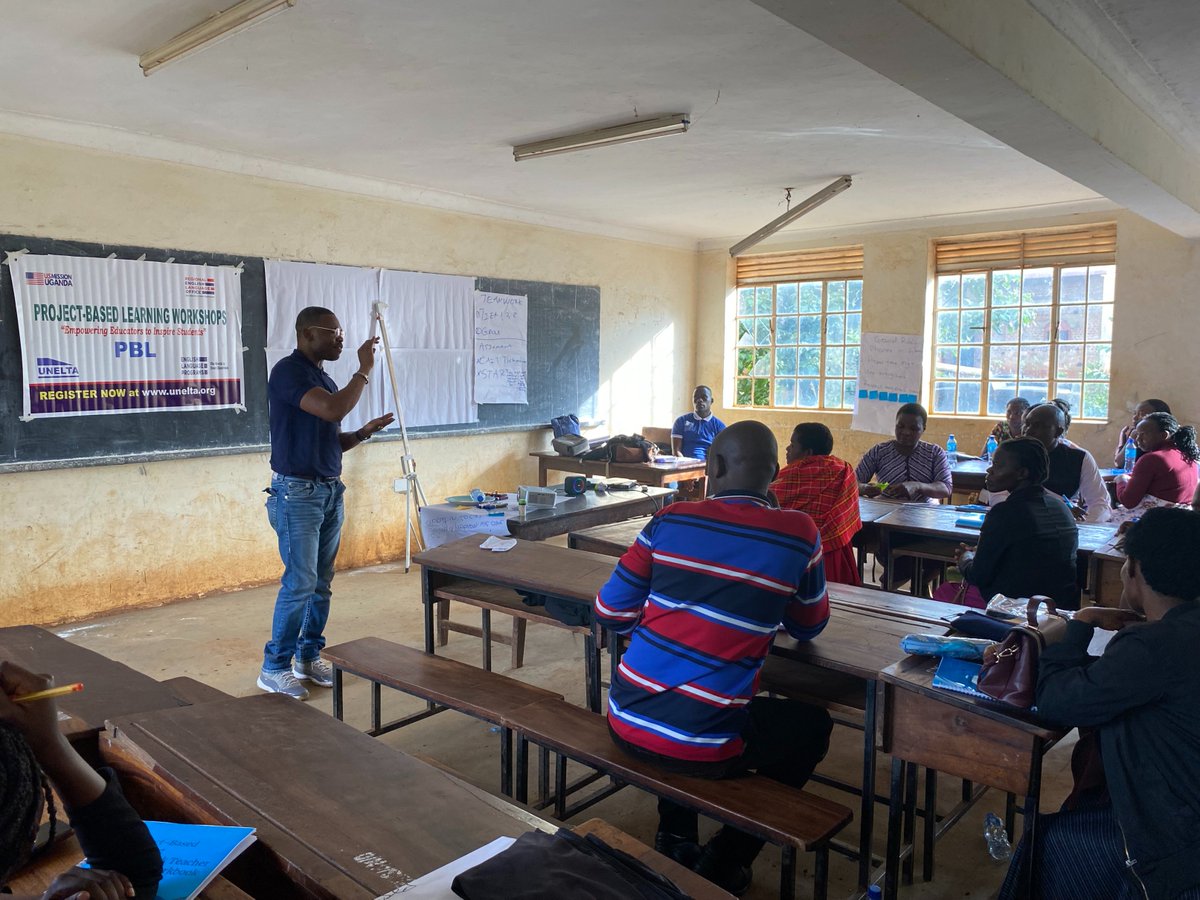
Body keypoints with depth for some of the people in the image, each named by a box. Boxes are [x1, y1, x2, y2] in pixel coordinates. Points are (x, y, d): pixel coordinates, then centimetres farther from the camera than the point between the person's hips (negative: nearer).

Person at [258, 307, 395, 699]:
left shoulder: (323, 378, 15)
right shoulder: (289, 371, -12)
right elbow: (333, 410, -27)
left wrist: (364, 432, 4)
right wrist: (364, 371, -17)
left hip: (329, 490, 9)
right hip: (297, 492, -9)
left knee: (321, 583, 11)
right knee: (300, 582, -7)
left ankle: (309, 656, 23)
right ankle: (274, 668, 6)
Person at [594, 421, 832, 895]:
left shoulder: (670, 520, -2)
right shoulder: (798, 534, -6)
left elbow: (610, 612, 4)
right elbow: (809, 628, 10)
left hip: (626, 724, 3)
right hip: (703, 745, -3)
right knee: (814, 727, 25)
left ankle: (676, 839, 38)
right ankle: (724, 864, 25)